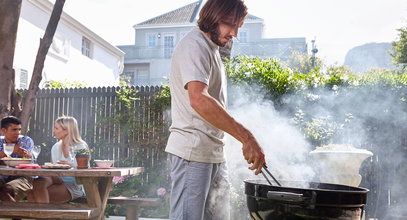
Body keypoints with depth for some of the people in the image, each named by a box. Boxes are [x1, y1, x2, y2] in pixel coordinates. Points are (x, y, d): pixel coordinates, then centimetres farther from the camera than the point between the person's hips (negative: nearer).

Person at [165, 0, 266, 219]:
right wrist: (246, 137, -33)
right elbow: (198, 100, -30)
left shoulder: (212, 48, 19)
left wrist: (244, 138, 19)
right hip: (193, 151, -10)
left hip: (214, 153, 10)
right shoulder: (194, 45, -14)